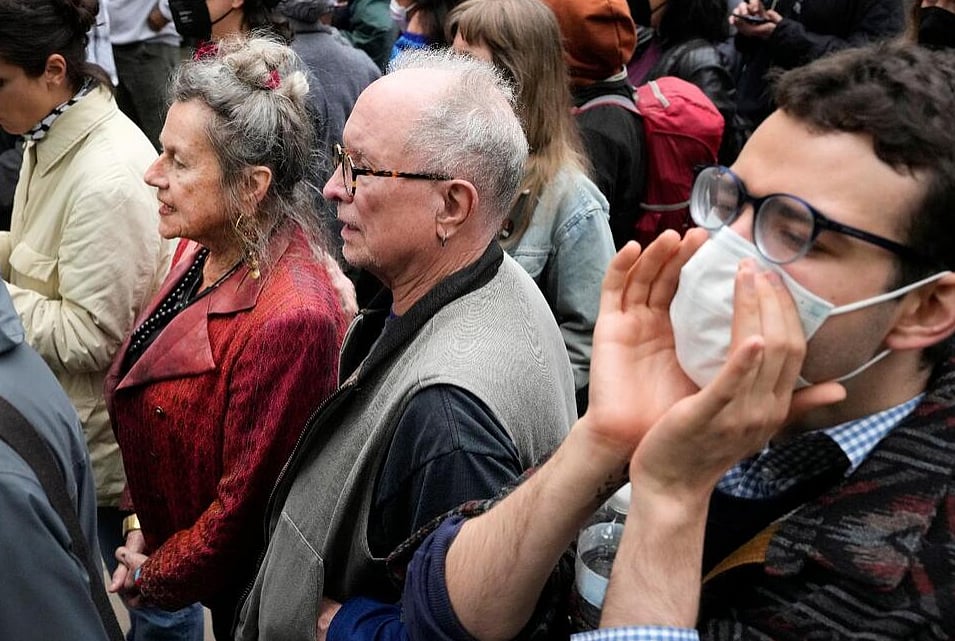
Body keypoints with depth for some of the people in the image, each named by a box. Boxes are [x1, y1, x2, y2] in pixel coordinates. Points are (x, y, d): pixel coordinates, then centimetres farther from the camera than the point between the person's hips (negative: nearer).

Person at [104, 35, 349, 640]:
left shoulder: (287, 317, -33)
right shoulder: (203, 248, -6)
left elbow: (246, 501, -24)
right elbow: (144, 396, 7)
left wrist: (151, 577, -9)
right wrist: (144, 525, 1)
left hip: (246, 592, -7)